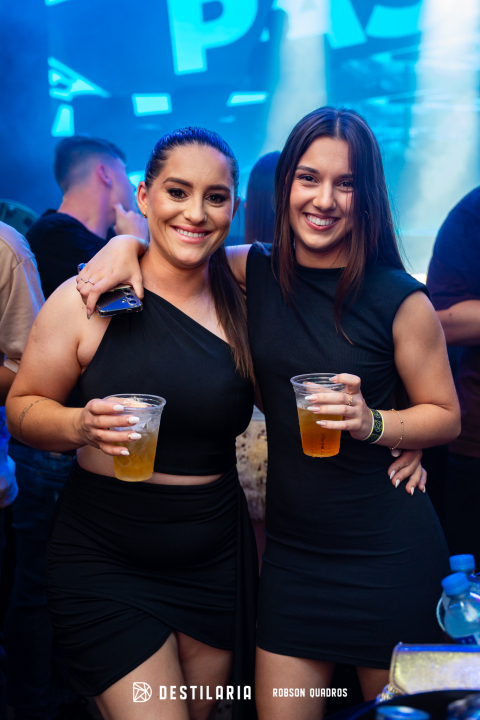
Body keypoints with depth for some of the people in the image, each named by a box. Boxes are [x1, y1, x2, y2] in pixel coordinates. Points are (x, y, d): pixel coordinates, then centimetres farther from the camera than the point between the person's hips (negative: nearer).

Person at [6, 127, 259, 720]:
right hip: (106, 561, -4)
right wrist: (81, 426, -22)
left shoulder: (242, 300, 0)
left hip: (216, 558, 4)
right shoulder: (86, 299, -10)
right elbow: (22, 408, -3)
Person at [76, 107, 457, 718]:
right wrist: (126, 243, -6)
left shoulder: (399, 299, -9)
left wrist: (372, 423, -18)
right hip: (290, 547, 3)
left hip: (387, 553, -2)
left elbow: (446, 416, -1)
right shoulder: (255, 272, 1)